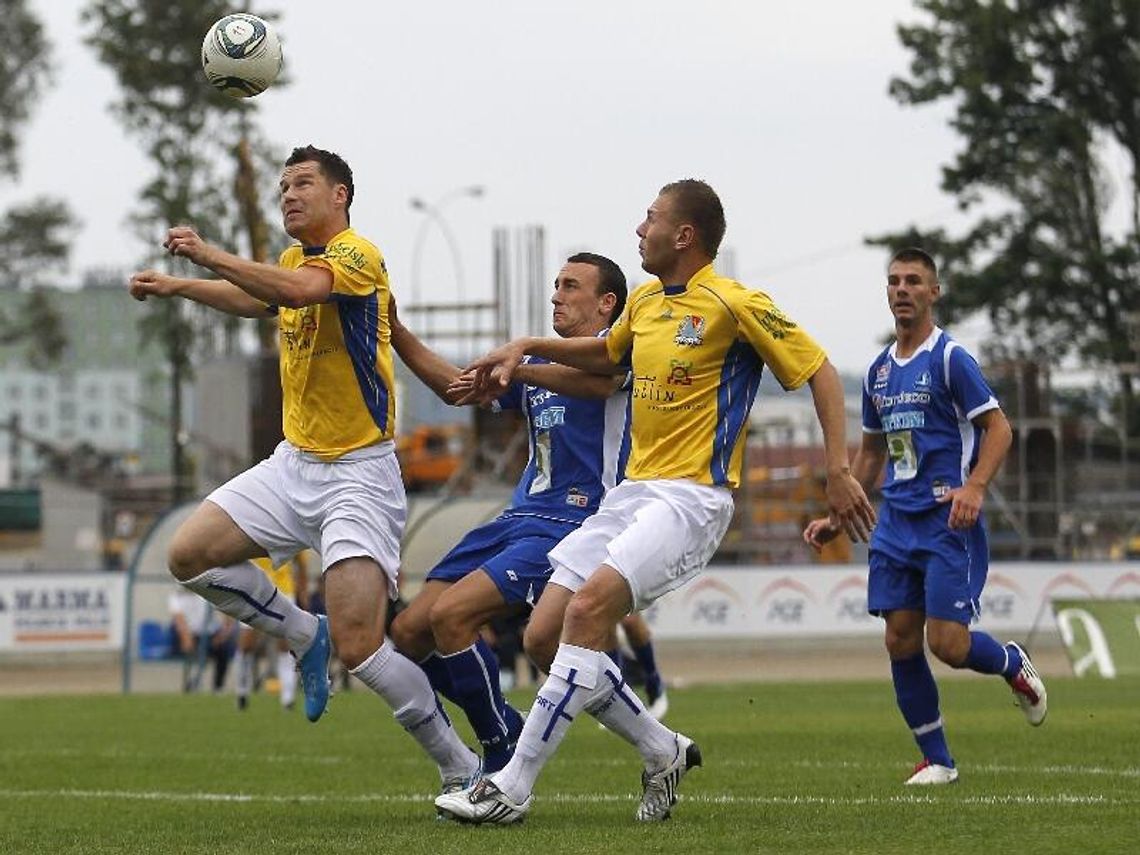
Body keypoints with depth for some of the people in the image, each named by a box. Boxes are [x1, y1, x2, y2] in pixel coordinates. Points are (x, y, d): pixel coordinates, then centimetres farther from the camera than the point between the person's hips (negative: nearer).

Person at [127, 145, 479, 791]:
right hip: (294, 464, 9)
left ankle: (464, 769, -3)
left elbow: (298, 290, -35)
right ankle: (305, 635, 17)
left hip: (359, 472, -9)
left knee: (360, 649, -17)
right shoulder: (296, 258, 12)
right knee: (190, 555, -2)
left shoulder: (358, 255, -14)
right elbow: (257, 298, 34)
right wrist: (178, 288, 25)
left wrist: (210, 256, -38)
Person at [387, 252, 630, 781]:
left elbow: (597, 378, -26)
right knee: (408, 632, -1)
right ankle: (508, 734, 12)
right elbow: (459, 387, 29)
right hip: (518, 519, 9)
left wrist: (515, 366, -41)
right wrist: (393, 330, 18)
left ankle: (505, 764, -12)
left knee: (450, 614, -25)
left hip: (571, 527, -9)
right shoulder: (542, 365, 25)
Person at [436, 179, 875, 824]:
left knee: (587, 609, -26)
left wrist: (839, 470, -13)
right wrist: (525, 347, 23)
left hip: (693, 497, -9)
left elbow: (820, 372, -7)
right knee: (544, 635, -1)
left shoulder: (735, 305, -10)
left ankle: (513, 789, -24)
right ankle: (663, 751, 14)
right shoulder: (646, 302, 13)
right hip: (634, 490, 9)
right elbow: (605, 355, 35)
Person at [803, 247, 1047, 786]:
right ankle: (936, 760, 10)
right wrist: (837, 517, 20)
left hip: (948, 520, -6)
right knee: (902, 643, -1)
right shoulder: (879, 371, 15)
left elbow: (998, 428, -10)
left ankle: (1014, 665, 20)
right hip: (896, 521, 6)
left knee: (948, 644, -13)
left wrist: (974, 488, -25)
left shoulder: (949, 358, -6)